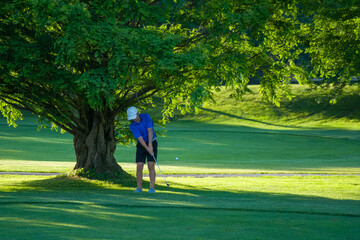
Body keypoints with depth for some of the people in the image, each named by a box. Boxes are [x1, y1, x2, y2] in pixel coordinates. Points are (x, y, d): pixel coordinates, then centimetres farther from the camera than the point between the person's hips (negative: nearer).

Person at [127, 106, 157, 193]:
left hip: (151, 143, -1)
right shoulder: (132, 126, -11)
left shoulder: (146, 117, -10)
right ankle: (139, 188, 1)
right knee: (139, 166, -7)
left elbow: (150, 131, -16)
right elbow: (140, 138, -19)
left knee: (151, 166, -9)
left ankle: (152, 188, -8)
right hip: (141, 145, 1)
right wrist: (148, 149, -28)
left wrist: (150, 146, -22)